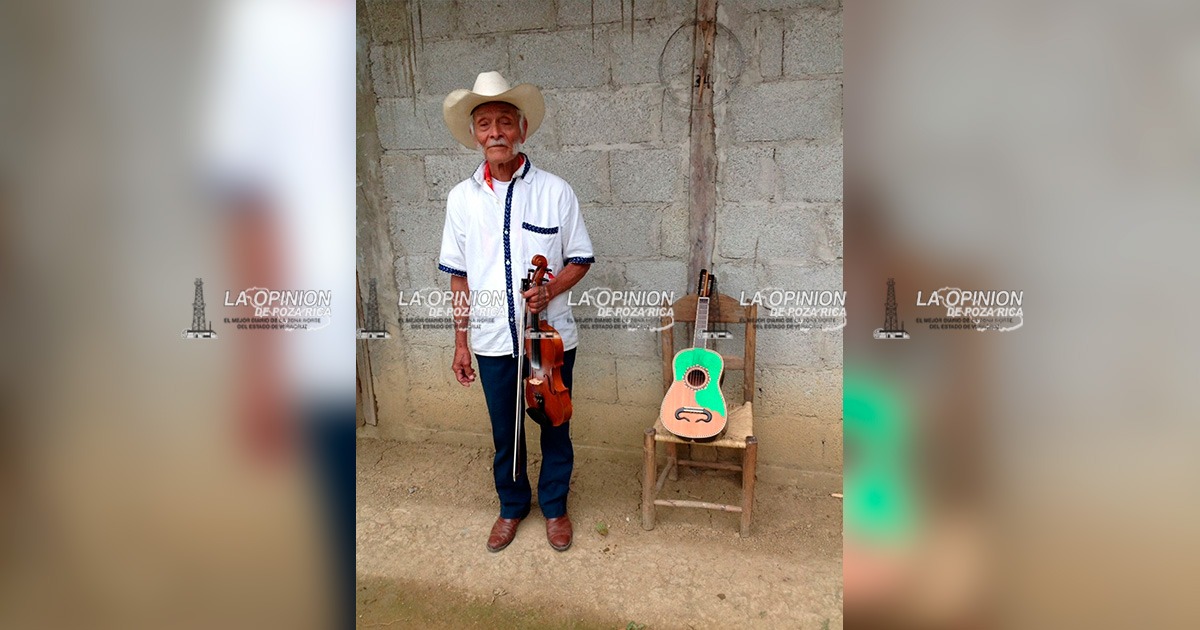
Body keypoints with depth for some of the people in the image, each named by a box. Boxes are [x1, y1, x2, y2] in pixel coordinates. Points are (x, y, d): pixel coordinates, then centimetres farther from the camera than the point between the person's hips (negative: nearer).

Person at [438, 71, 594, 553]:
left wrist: (550, 290, -20)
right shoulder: (461, 198, -1)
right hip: (493, 340, 2)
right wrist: (461, 342, 4)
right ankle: (512, 506, 40)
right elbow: (459, 277, 4)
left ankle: (554, 506, 37)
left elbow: (580, 260, -1)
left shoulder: (555, 191, -8)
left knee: (554, 427, 14)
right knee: (505, 432, 17)